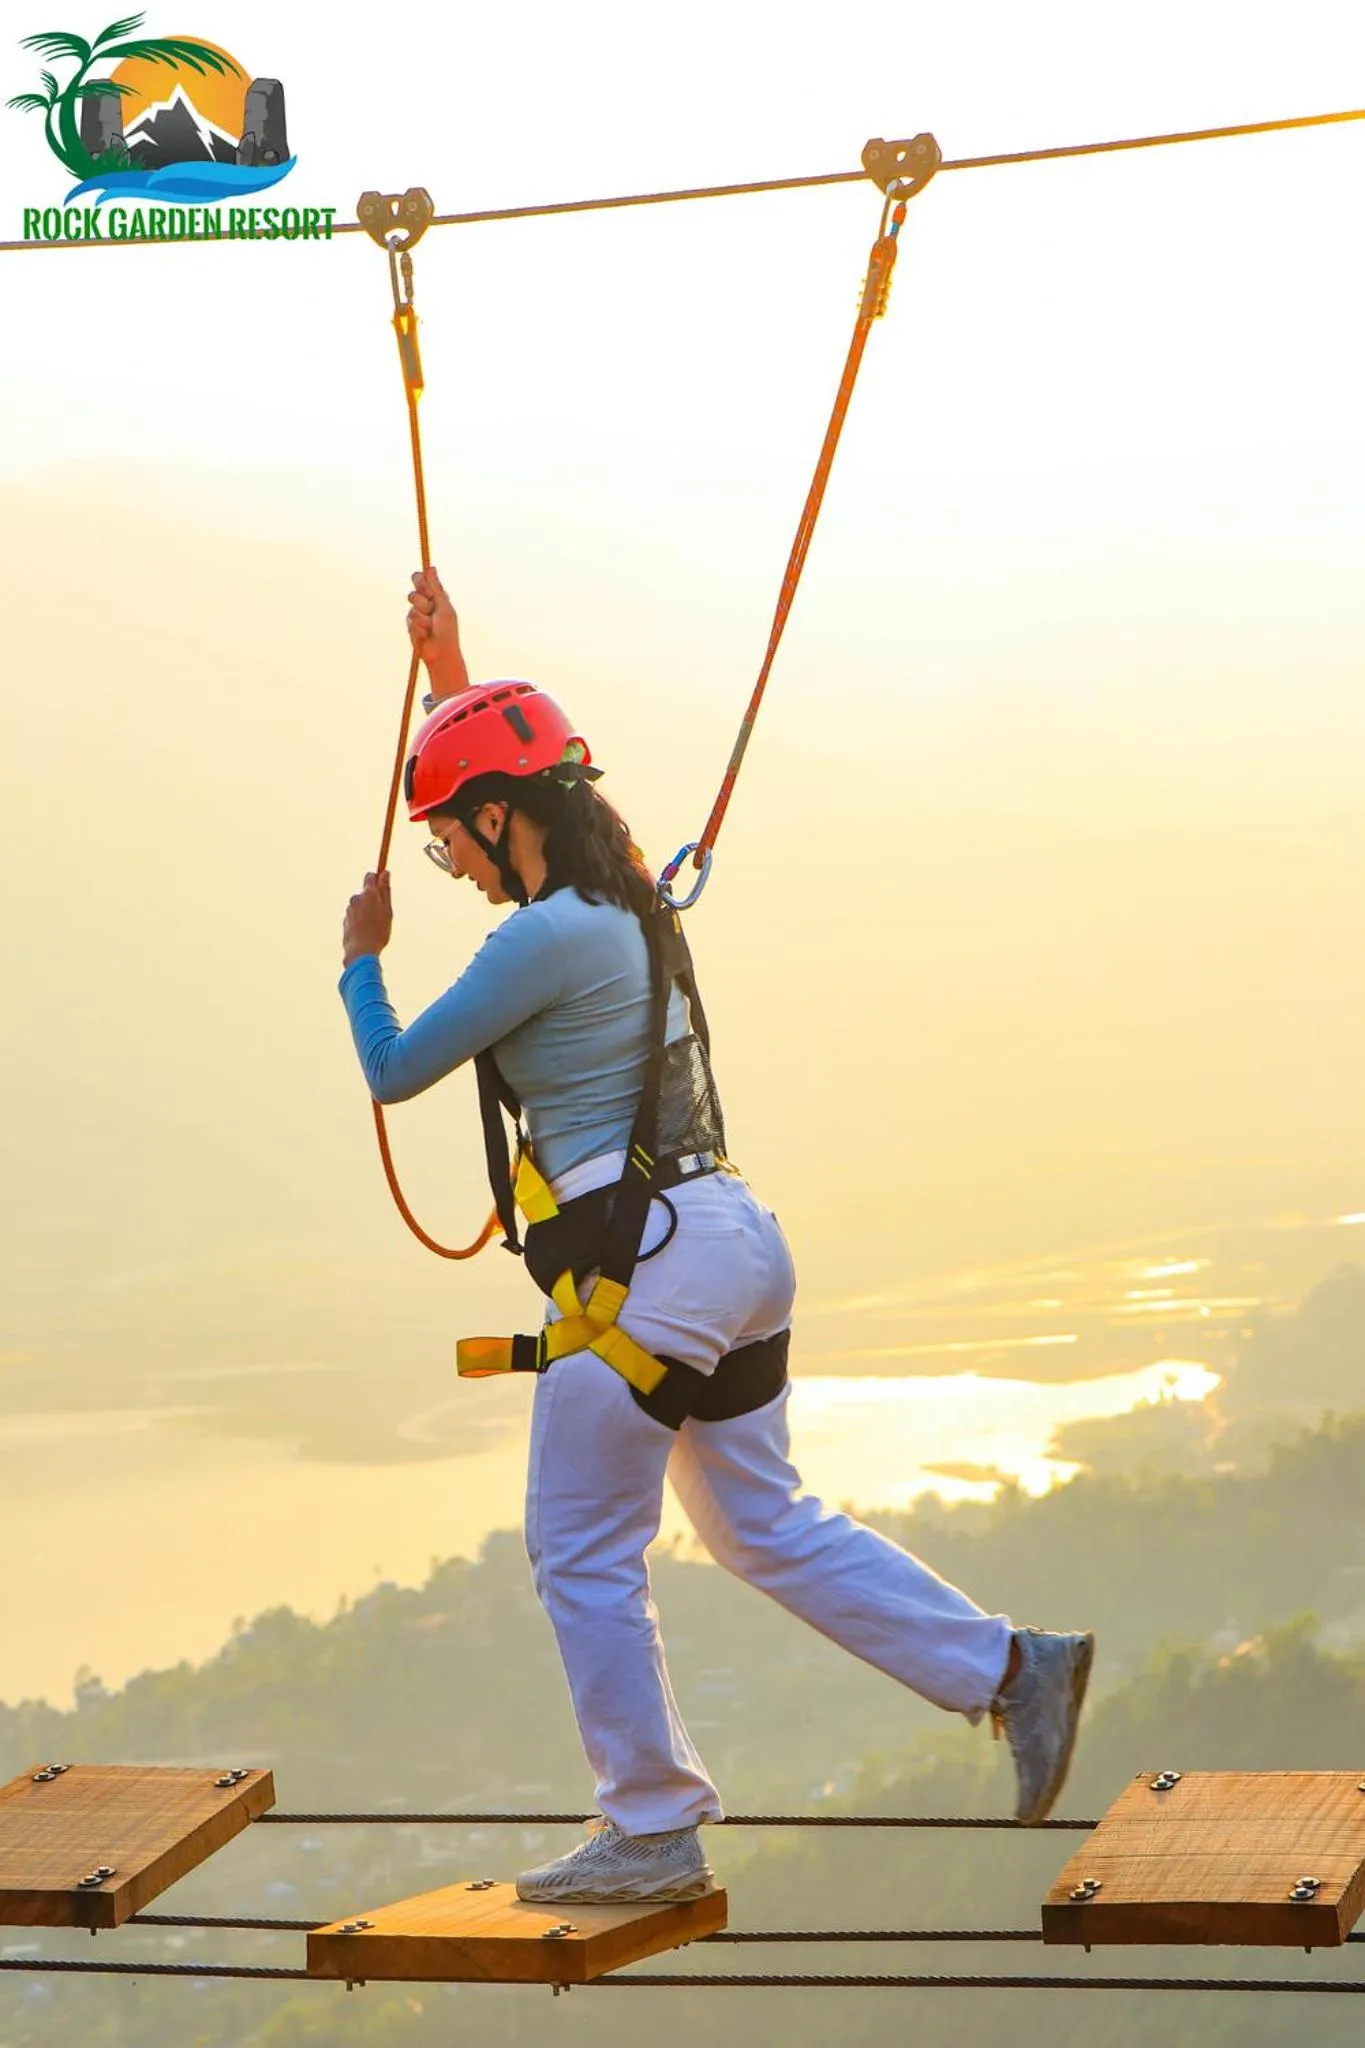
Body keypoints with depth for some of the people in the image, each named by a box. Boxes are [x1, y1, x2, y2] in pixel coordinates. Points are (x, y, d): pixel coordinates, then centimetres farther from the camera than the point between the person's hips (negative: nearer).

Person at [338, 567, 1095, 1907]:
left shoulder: (544, 940, -16)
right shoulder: (622, 899, 12)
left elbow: (394, 1073, -7)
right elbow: (502, 775, 34)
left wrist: (360, 960, 10)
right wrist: (450, 678, 32)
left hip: (638, 1267, -9)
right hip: (732, 1241, 9)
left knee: (582, 1555, 3)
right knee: (764, 1526, 17)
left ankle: (654, 1833, 10)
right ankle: (1011, 1669, 12)